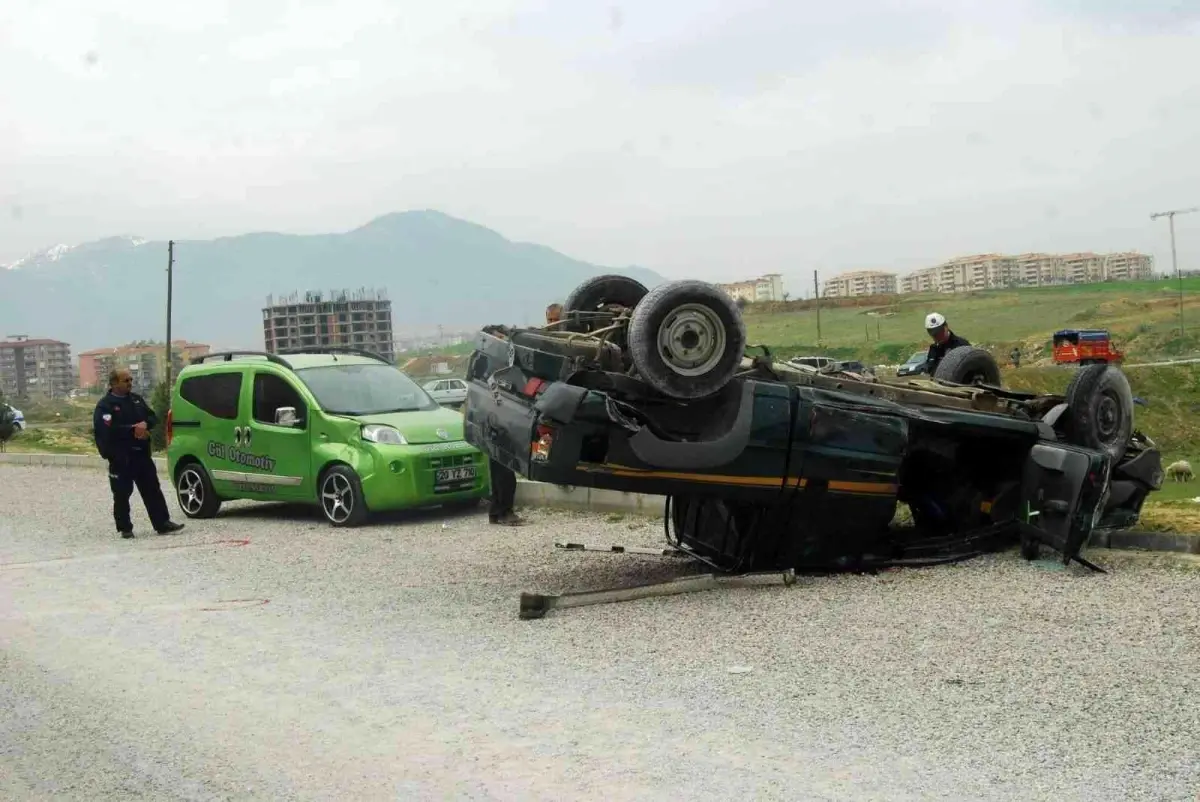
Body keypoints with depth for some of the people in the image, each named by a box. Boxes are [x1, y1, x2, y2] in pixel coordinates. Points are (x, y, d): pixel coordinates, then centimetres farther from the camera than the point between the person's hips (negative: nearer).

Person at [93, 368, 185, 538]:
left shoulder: (137, 399, 14)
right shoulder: (105, 405, -6)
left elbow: (153, 418, 14)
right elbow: (108, 429, -19)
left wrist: (145, 424, -9)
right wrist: (133, 430, -17)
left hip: (142, 453, 6)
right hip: (121, 457, -6)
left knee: (153, 490, 6)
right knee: (122, 494, 1)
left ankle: (162, 523, 10)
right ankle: (125, 528, 9)